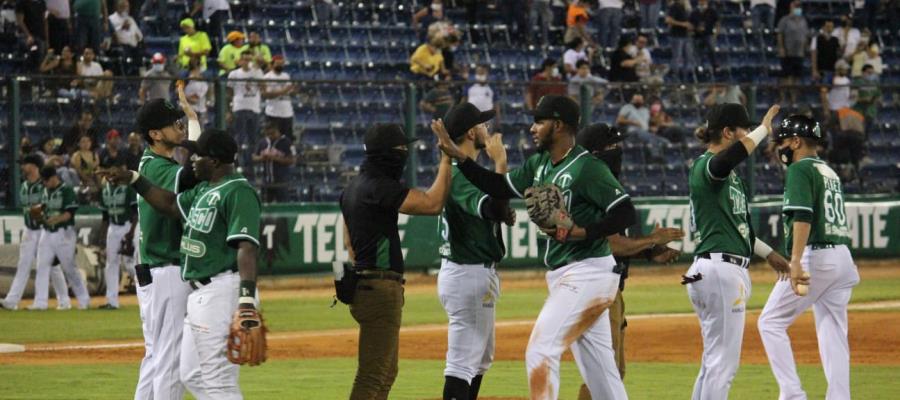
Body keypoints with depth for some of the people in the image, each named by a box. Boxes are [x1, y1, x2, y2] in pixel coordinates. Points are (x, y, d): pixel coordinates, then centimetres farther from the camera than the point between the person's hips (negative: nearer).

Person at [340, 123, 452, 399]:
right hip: (380, 290, -10)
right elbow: (432, 204, -22)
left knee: (386, 373, 17)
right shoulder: (379, 187, -16)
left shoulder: (354, 187, 16)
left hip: (363, 283, 10)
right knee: (372, 376, -12)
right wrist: (447, 157, -16)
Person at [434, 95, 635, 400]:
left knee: (541, 350, -12)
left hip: (588, 273, -9)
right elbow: (501, 188, 14)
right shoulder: (539, 164, 12)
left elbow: (627, 214, -19)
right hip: (563, 277, 9)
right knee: (598, 368, 9)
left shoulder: (587, 167, -15)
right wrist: (457, 156, 6)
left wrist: (581, 232, -27)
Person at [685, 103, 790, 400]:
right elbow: (733, 155, -35)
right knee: (723, 362, -10)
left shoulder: (728, 172, 20)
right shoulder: (705, 166, -10)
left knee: (714, 361, 14)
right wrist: (764, 129, -22)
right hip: (720, 271, -11)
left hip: (729, 271, 11)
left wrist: (768, 253, 35)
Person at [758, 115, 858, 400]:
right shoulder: (830, 172, 21)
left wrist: (796, 261, -26)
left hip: (815, 256, -8)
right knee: (833, 333, 7)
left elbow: (802, 216, -18)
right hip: (843, 256, 8)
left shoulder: (800, 169, -5)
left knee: (771, 322, -1)